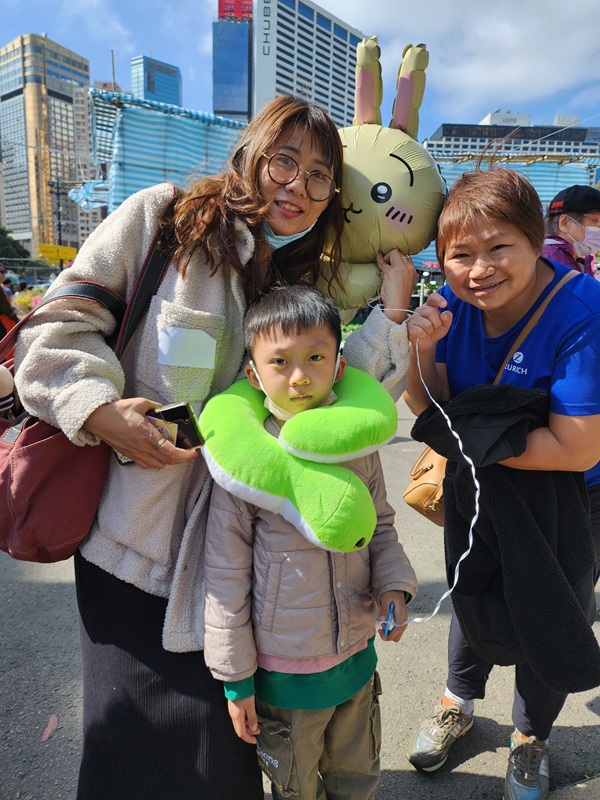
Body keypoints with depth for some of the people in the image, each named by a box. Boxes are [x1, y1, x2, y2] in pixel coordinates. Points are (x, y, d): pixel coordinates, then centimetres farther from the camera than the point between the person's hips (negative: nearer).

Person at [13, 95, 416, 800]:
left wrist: (391, 310, -8)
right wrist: (98, 406, -18)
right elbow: (60, 325, -3)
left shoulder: (308, 286, 9)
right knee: (129, 736, 11)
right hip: (130, 525, -2)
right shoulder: (161, 217, -3)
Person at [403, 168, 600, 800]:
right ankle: (458, 702, 54)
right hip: (478, 485, 4)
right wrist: (423, 351, -28)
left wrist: (472, 437, -23)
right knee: (474, 596, 22)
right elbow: (429, 408, -9)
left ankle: (530, 737, 49)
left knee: (546, 614, 16)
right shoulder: (455, 301, -14)